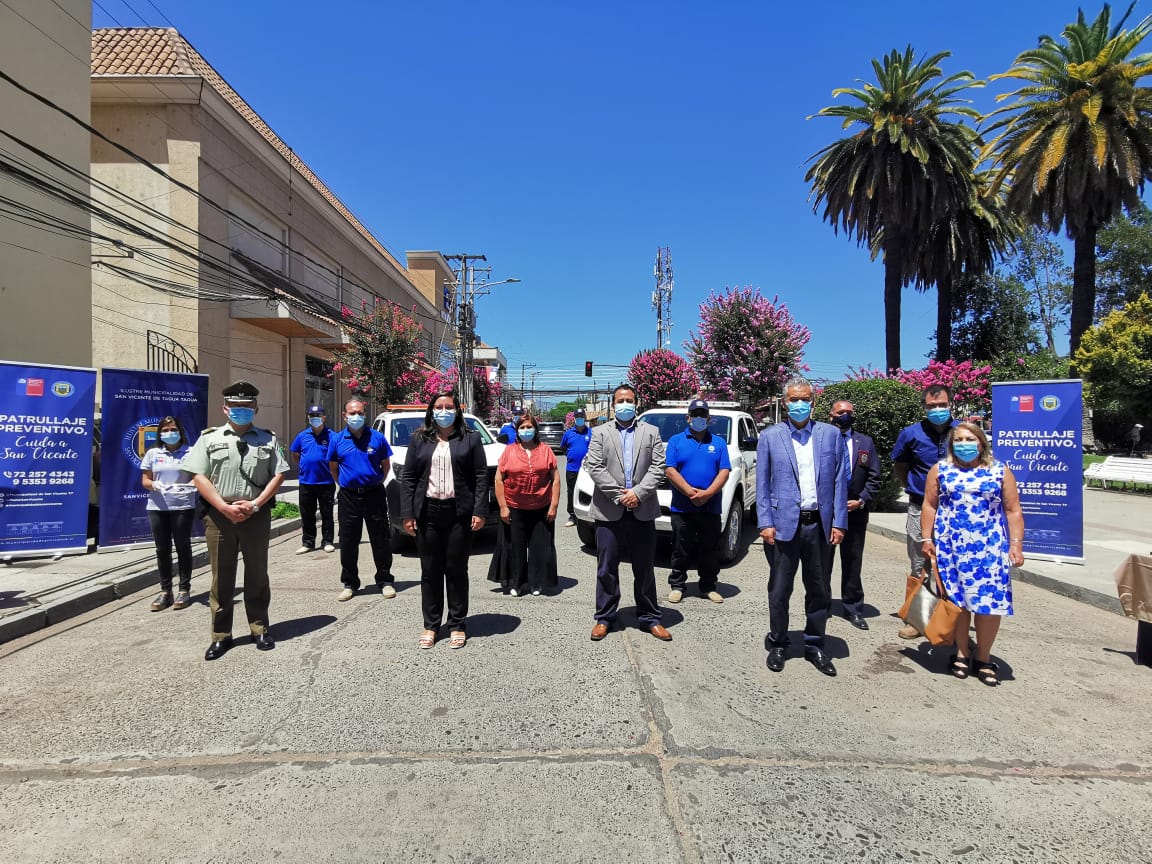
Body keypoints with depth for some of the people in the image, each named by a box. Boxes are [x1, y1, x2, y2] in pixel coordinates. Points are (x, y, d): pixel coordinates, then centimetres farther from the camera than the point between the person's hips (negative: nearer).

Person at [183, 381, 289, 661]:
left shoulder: (267, 439, 9)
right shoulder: (209, 438, 6)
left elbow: (278, 475, 3)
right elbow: (199, 477, -2)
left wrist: (255, 504, -10)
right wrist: (225, 507, -12)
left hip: (257, 515, 1)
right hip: (219, 515, 0)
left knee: (257, 575, 9)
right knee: (221, 577, 7)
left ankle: (259, 629, 22)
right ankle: (221, 635, 17)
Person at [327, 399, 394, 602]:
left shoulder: (377, 437, 0)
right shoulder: (337, 440, 3)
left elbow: (386, 464, 8)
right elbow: (333, 468, 15)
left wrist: (376, 483, 6)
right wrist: (345, 484, 9)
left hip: (374, 494, -1)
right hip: (348, 496, 1)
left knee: (381, 541, 4)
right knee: (348, 543, 7)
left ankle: (385, 581, 16)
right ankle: (349, 583, 20)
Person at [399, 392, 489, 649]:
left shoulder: (471, 439, 5)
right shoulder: (419, 439, 10)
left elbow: (481, 476, 0)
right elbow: (407, 478, 7)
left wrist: (480, 511, -9)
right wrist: (407, 514, -1)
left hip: (459, 513, -2)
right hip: (427, 512, 2)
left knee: (457, 570, 5)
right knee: (430, 571, 8)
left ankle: (457, 626, 17)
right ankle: (430, 626, 19)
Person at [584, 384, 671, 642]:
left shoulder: (651, 432, 10)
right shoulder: (600, 433, 7)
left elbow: (658, 467, 1)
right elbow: (594, 467, -4)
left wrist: (638, 492, -12)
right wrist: (618, 495, -11)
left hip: (642, 511, 1)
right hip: (609, 512, -1)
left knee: (644, 568, 9)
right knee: (607, 568, 6)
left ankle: (650, 618, 20)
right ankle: (604, 618, 18)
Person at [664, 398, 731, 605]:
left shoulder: (719, 443, 10)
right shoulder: (676, 441, 6)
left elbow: (724, 471, 1)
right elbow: (670, 470, -4)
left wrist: (707, 493, -15)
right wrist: (690, 492, -16)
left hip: (711, 508, 2)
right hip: (682, 508, -1)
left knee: (710, 551, 8)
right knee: (681, 550, 5)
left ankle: (708, 587, 20)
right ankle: (677, 585, 15)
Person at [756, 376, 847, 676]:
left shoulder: (831, 434, 6)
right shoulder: (769, 437, 2)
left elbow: (839, 481, 5)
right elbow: (762, 485, 1)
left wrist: (838, 523, -1)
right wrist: (765, 523, -7)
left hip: (820, 525, 2)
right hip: (784, 525, -2)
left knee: (820, 590, 12)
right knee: (779, 590, 7)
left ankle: (814, 646, 28)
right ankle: (777, 644, 24)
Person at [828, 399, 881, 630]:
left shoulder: (865, 442, 8)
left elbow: (874, 477, 7)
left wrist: (861, 500, -6)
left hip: (855, 511, 2)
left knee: (853, 562, 9)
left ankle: (853, 609, 20)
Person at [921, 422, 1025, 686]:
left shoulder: (1000, 472, 5)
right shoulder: (940, 470, 6)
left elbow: (1013, 511, 4)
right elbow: (929, 505, 5)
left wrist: (1016, 544, -3)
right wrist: (927, 539, -1)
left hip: (990, 547, 0)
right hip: (950, 546, 0)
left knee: (990, 600, -1)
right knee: (956, 598, 4)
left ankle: (983, 658, 15)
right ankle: (961, 654, 19)